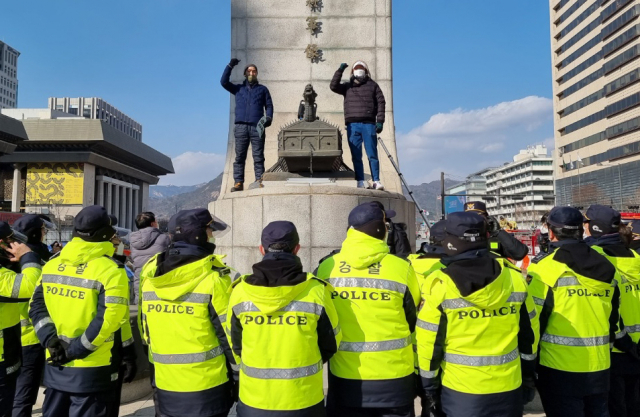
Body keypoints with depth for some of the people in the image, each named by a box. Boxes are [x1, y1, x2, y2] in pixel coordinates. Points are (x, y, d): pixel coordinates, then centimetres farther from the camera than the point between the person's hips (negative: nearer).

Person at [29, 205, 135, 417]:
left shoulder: (52, 264, 6)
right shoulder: (110, 270, -15)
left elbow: (36, 307, 5)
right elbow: (110, 319, -21)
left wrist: (51, 341, -2)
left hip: (56, 366, 6)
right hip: (92, 371, -6)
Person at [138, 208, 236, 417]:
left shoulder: (149, 275, 1)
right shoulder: (211, 280, -17)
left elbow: (145, 329, 10)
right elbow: (229, 333, -11)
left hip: (165, 385, 5)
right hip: (206, 386, -5)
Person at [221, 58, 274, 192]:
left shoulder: (262, 89, 19)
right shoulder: (238, 88, 20)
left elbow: (269, 105, 13)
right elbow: (224, 82, 8)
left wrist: (269, 118, -5)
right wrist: (230, 66, -1)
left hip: (257, 127, -1)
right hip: (241, 127, 1)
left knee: (258, 156, -5)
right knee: (239, 156, -3)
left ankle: (259, 180, -6)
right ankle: (238, 182, -4)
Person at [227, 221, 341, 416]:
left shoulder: (240, 291, -9)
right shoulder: (316, 291, -13)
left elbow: (236, 346, 5)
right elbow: (331, 344, 1)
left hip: (253, 400, 1)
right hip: (303, 401, -1)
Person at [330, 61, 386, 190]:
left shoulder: (372, 85, 13)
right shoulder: (347, 86, 19)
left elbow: (381, 102, 7)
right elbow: (333, 86, 4)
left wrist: (380, 121, -4)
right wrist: (340, 70, -2)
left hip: (369, 124, -2)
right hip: (352, 125, 2)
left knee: (372, 155, -4)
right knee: (356, 156, 0)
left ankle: (376, 181, -3)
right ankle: (360, 183, 2)